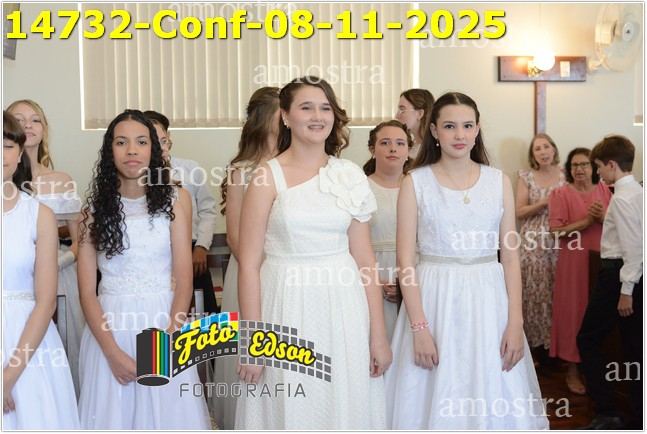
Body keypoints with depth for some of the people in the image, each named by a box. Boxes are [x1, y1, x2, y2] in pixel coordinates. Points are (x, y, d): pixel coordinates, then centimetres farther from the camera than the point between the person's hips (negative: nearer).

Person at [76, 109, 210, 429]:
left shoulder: (175, 198, 1)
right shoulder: (95, 207, 3)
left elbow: (184, 277, -3)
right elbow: (87, 291, -1)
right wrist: (113, 352, -10)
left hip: (164, 320, 0)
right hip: (110, 326, 1)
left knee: (169, 413, 7)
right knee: (113, 413, 9)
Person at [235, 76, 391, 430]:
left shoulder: (350, 176, 4)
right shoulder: (268, 177, -4)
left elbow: (364, 259, 5)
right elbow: (249, 264, -6)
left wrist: (378, 335, 3)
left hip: (343, 307, 3)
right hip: (288, 306, -2)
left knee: (347, 405, 12)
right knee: (291, 410, 9)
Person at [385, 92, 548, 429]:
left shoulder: (499, 182, 5)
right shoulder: (415, 183, -2)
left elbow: (510, 256, 4)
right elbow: (406, 261, -6)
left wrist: (515, 323, -4)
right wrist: (419, 328, -13)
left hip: (488, 300, 2)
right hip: (434, 300, -2)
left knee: (491, 399, 8)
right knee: (435, 398, 6)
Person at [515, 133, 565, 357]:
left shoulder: (565, 175, 5)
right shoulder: (526, 177, 3)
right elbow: (519, 212, -2)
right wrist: (544, 202, -13)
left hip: (559, 241, 1)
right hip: (533, 242, -1)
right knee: (535, 290, 0)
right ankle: (538, 341, 11)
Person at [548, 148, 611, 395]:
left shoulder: (604, 190, 8)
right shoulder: (561, 194, -4)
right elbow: (555, 230, -13)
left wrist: (603, 217, -13)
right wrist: (586, 221, -18)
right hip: (574, 262, -3)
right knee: (574, 312, 2)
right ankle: (572, 370, 13)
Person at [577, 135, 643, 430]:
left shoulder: (621, 198, -16)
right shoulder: (638, 192, 12)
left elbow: (633, 247, -20)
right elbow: (634, 241, 14)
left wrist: (625, 290, -18)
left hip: (618, 273, -9)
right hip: (635, 275, 9)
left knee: (587, 340, 1)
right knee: (634, 348, 12)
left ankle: (606, 413, 2)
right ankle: (638, 419, 19)